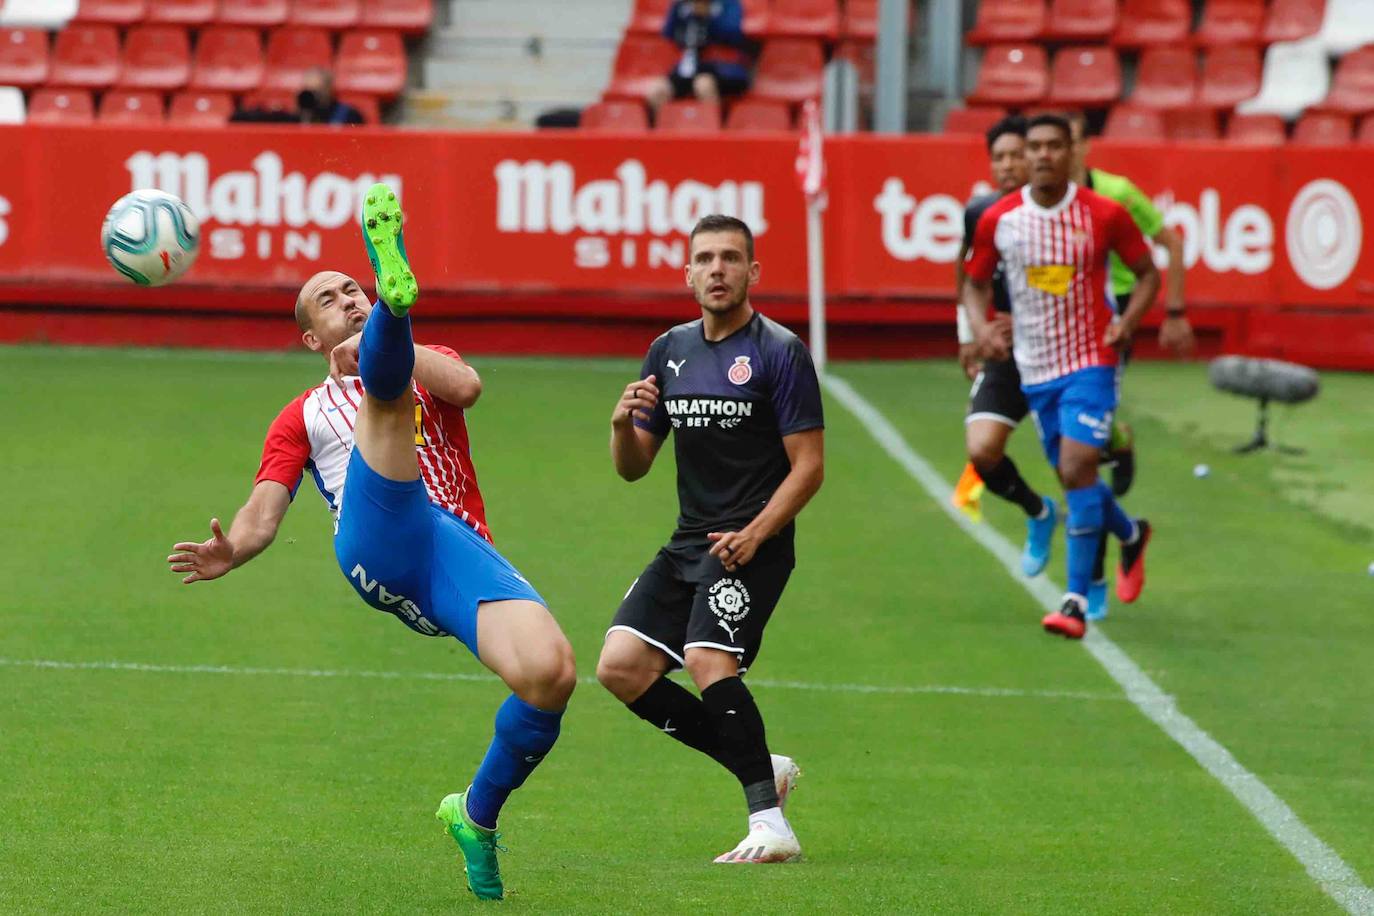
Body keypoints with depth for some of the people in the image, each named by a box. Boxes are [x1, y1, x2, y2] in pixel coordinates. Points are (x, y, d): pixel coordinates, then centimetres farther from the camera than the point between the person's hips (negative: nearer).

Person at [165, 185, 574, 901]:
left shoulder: (428, 364, 34)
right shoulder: (302, 417, 31)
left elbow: (465, 387, 8)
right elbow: (264, 511, 15)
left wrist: (386, 348, 4)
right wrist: (231, 551, -6)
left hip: (459, 547, 1)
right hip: (378, 539, -1)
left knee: (551, 673, -24)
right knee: (386, 389, -24)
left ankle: (477, 813, -1)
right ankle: (397, 290, -61)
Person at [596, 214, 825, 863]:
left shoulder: (779, 353, -6)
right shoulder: (669, 352, 12)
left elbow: (809, 465, -9)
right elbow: (633, 468, 15)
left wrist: (753, 535, -20)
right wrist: (623, 425, -8)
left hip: (751, 545, -7)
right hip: (688, 543, 7)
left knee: (708, 661, -25)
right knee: (621, 666, -5)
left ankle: (771, 827, -20)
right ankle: (760, 768, 7)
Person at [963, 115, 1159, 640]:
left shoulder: (1103, 215, -8)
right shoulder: (998, 220, -1)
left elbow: (1148, 272, 5)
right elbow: (976, 282, 13)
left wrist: (1128, 321, -11)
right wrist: (981, 326, -6)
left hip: (1089, 360, -4)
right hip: (1034, 366, 4)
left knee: (1078, 468, -17)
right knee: (1072, 477, 12)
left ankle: (1076, 601, -14)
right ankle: (1131, 536, 44)